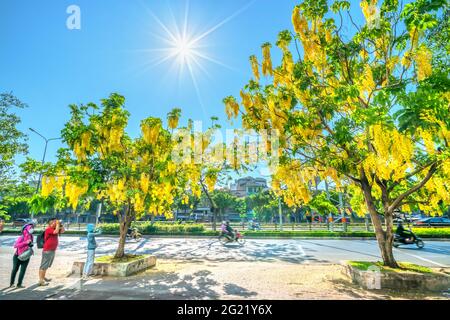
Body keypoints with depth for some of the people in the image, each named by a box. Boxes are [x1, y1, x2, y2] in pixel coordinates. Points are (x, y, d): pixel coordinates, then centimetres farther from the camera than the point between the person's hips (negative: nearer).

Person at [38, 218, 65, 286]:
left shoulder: (54, 229, 10)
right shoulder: (48, 229, -16)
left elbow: (62, 231, 13)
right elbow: (56, 231, -31)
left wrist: (60, 224, 2)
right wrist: (57, 224, -19)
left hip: (52, 251, 9)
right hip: (47, 251, -9)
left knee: (47, 266, 20)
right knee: (43, 266, -3)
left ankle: (43, 277, 33)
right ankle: (41, 280, 2)